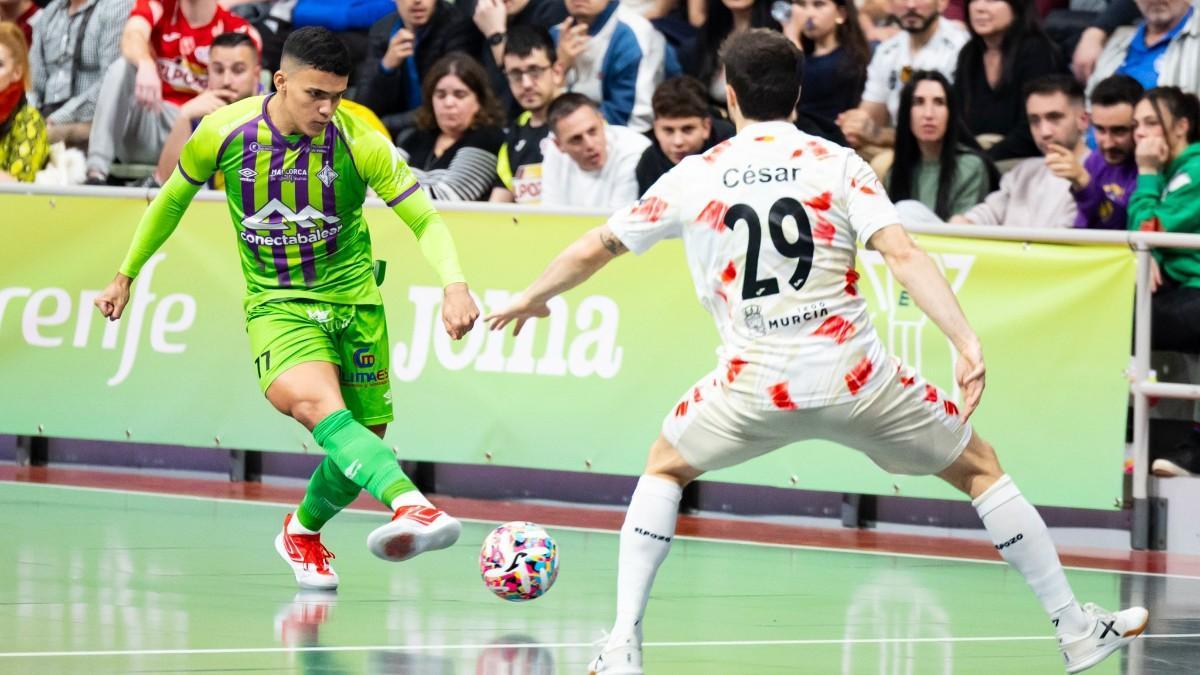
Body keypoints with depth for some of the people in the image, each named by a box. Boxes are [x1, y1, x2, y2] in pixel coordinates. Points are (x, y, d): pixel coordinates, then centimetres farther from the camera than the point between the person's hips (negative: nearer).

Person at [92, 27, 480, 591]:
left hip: (353, 301, 2)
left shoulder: (361, 144, -12)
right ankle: (411, 504, -55)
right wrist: (125, 277, 18)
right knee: (317, 404, -32)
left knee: (362, 445, 5)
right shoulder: (223, 133, -9)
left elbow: (425, 220, -8)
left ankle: (302, 531, 36)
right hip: (275, 305, -2)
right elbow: (173, 199, 10)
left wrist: (454, 284, -27)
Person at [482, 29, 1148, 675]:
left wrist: (530, 299, 33)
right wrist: (968, 343, -15)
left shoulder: (694, 177, 7)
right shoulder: (837, 164, 2)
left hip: (755, 386, 1)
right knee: (980, 466, 18)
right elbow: (903, 255, -12)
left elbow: (595, 249, 16)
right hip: (854, 379, -1)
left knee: (664, 468, 28)